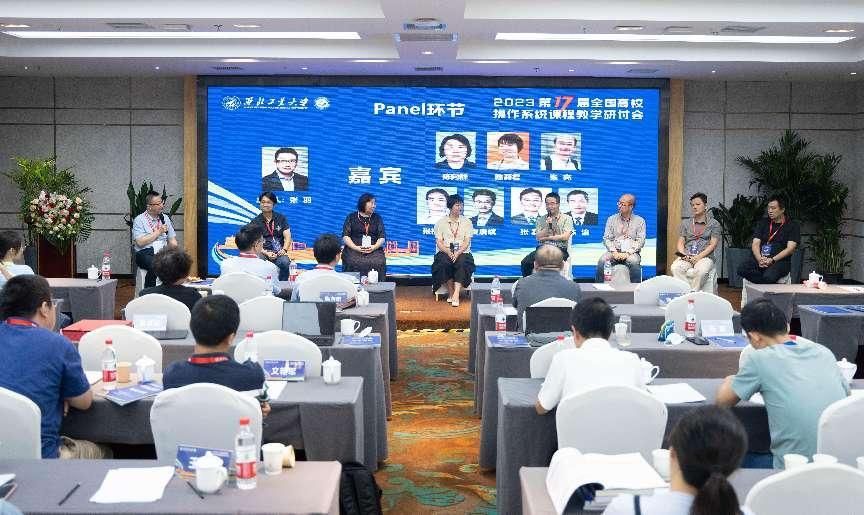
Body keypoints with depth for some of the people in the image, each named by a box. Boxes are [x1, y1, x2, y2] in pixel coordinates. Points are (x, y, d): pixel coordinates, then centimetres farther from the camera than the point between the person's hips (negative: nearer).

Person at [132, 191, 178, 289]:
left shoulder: (165, 218, 17)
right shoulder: (139, 220, 2)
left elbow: (173, 241, 16)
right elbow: (140, 242, -11)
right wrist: (158, 232, -5)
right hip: (145, 253, -4)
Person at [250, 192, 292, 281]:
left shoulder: (281, 218, 11)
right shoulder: (255, 222, 8)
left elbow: (287, 237, 6)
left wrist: (284, 250, -15)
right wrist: (266, 253, -17)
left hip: (279, 252, 1)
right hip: (263, 252, -1)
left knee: (284, 262, -34)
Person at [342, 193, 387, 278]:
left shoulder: (377, 218, 17)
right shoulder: (351, 217, 12)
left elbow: (382, 237, 10)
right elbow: (345, 236, 4)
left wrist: (374, 247, -10)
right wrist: (356, 248, -12)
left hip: (374, 250, 1)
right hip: (353, 249, -1)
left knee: (378, 263, -28)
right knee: (355, 263, -30)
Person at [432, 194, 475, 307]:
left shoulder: (467, 222, 12)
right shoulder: (441, 222, 11)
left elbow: (467, 242, 2)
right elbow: (439, 243, 3)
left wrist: (458, 253, -17)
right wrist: (449, 252, -16)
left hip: (462, 253, 0)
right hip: (445, 252, 0)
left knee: (461, 263, -35)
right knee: (445, 263, -35)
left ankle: (456, 295, -43)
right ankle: (450, 292, -23)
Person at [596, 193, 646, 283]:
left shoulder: (640, 221, 8)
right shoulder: (611, 219, 13)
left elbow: (640, 241, 0)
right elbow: (607, 238, 7)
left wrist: (627, 253, -14)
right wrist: (614, 252, -11)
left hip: (631, 252, -1)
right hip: (614, 251, 1)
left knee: (634, 262, -35)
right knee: (602, 261, -29)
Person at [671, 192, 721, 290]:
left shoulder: (714, 224, 11)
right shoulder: (685, 223, 21)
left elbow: (713, 245, 1)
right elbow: (680, 243, 14)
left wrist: (698, 257, -13)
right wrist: (684, 255, -7)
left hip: (705, 257, -2)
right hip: (687, 257, 3)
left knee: (700, 271, -39)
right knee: (675, 268, -34)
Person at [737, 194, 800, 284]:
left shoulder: (792, 226, 8)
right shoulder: (762, 223, 18)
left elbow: (790, 249, -3)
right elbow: (755, 244, 7)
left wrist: (772, 260, -18)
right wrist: (760, 259, -15)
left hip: (779, 260, -4)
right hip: (760, 258, 4)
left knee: (769, 277, -39)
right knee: (742, 270, -30)